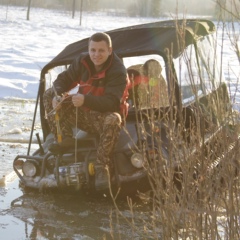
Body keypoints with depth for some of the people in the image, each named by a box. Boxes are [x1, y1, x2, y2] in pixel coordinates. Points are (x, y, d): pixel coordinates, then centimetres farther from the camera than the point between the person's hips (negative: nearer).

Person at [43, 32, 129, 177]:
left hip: (104, 116, -6)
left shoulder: (118, 72, -20)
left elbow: (111, 103, -31)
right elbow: (64, 79, 3)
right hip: (83, 115, 6)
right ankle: (65, 139, -10)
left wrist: (86, 99, -46)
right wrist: (58, 95, -21)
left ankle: (102, 165, -30)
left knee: (113, 120, -42)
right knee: (49, 94, -3)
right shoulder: (83, 62, -3)